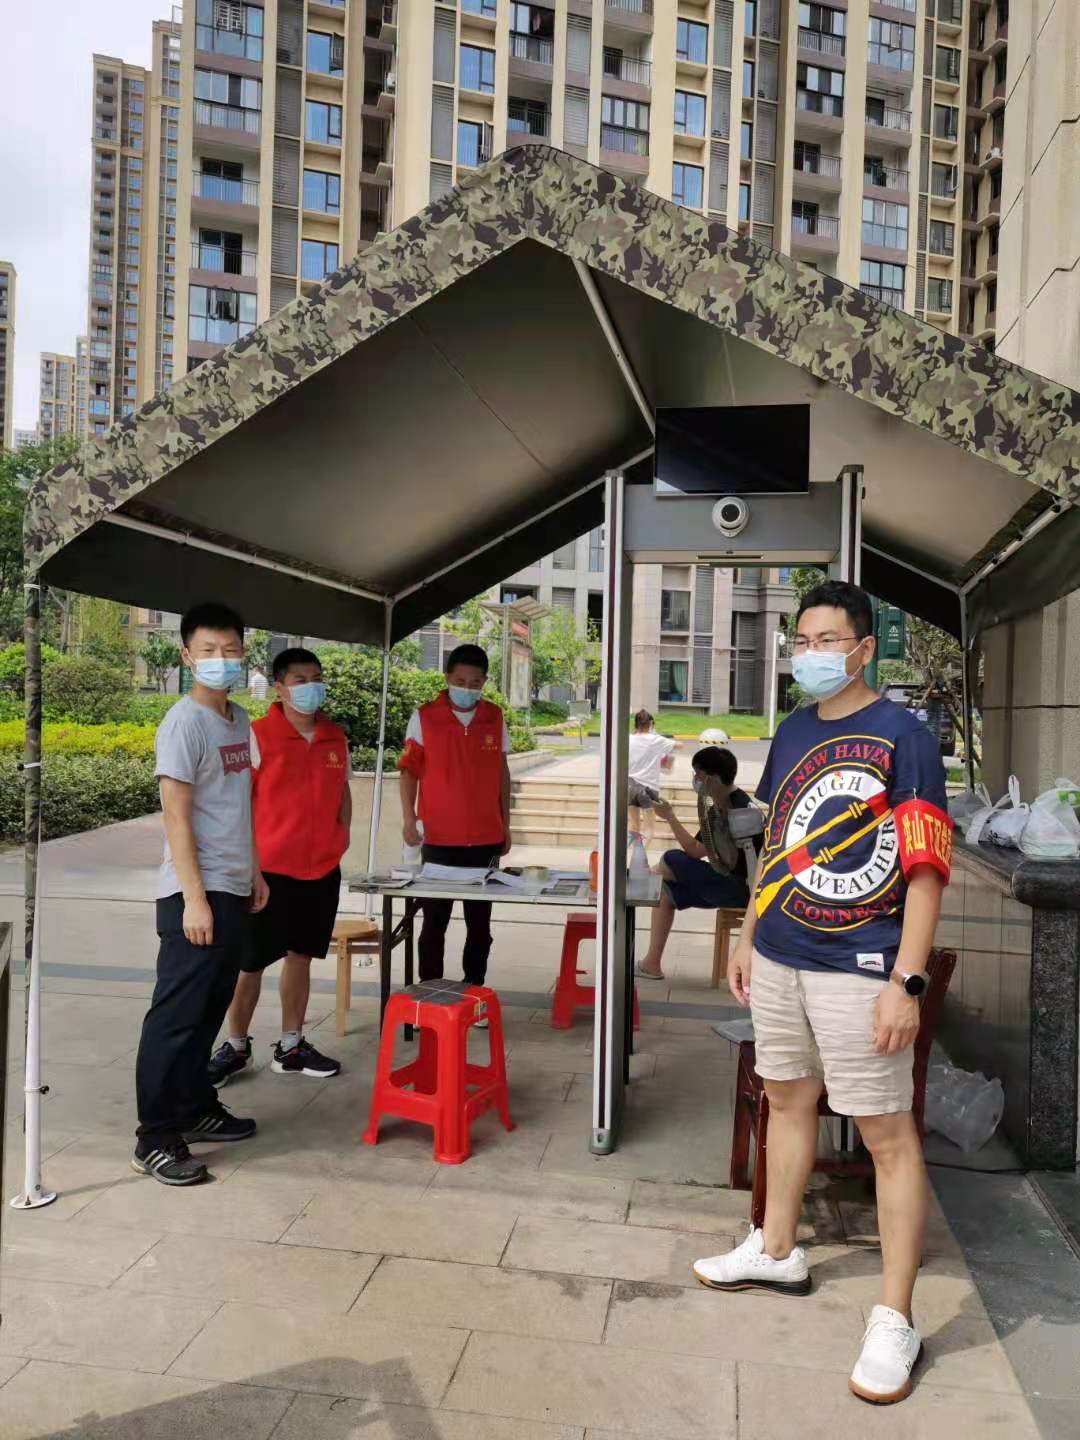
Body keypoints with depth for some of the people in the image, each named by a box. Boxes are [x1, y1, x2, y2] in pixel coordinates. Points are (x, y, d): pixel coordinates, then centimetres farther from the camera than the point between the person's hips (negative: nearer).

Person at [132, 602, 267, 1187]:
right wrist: (194, 898, -20)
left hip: (234, 892, 8)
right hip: (196, 895, -8)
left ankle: (195, 1107, 30)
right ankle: (155, 1138, 8)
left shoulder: (237, 719, 12)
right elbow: (176, 816, -17)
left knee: (211, 1009, 16)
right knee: (177, 1014, -1)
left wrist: (254, 871, 20)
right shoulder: (184, 723, -13)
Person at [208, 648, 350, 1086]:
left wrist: (342, 832, 7)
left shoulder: (335, 737, 7)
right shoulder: (258, 735, -10)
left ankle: (291, 1046, 27)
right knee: (250, 962, 5)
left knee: (300, 955, 14)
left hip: (322, 869, 5)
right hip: (269, 868, -5)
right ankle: (236, 1047, 23)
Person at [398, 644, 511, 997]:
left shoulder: (495, 718, 5)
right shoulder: (424, 717, -3)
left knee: (480, 924, 11)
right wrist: (408, 818, -14)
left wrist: (506, 825, 12)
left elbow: (501, 774, 12)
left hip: (485, 840, 3)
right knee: (434, 923, 6)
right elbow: (409, 770, -2)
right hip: (439, 840, -3)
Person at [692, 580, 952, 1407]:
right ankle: (777, 1252, 37)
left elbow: (926, 867, -14)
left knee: (888, 1133, 2)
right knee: (787, 1099, 19)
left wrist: (908, 980, -18)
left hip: (858, 970, -7)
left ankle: (896, 1321, 14)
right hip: (779, 960, 7)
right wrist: (748, 937, 17)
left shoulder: (902, 737, -10)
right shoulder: (791, 735, 10)